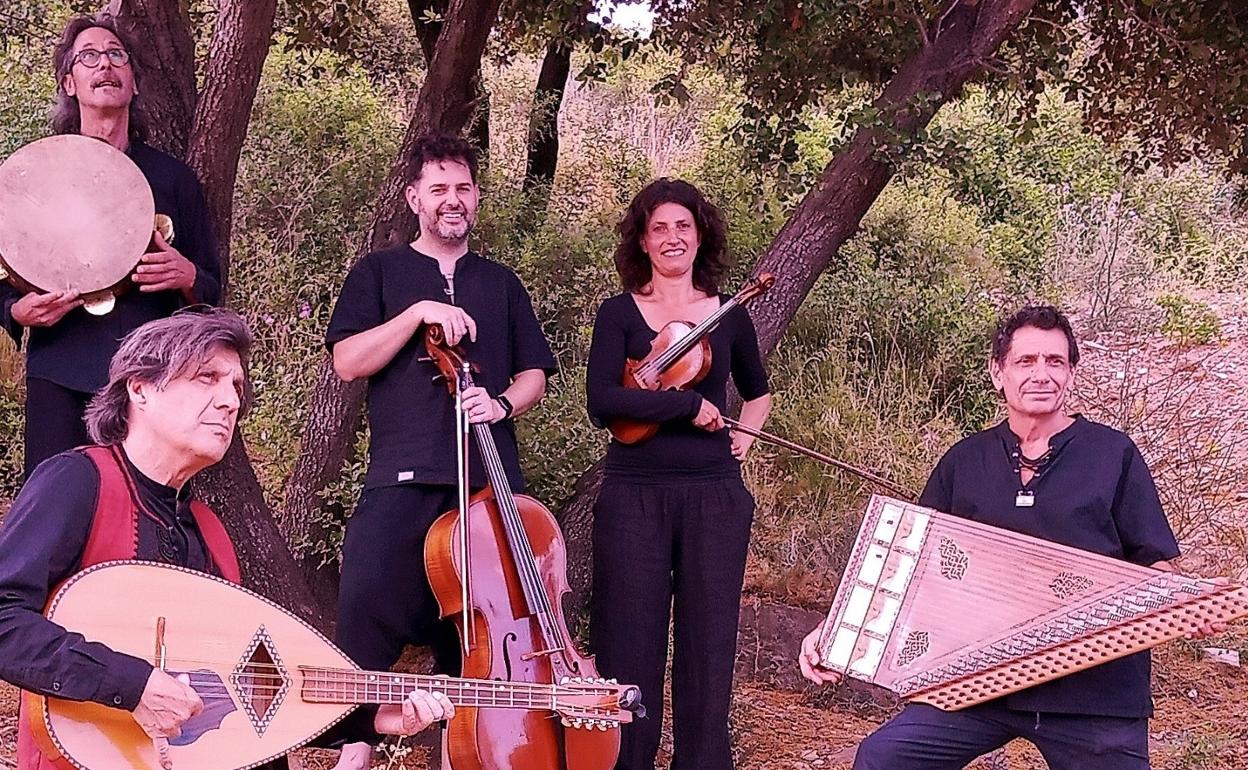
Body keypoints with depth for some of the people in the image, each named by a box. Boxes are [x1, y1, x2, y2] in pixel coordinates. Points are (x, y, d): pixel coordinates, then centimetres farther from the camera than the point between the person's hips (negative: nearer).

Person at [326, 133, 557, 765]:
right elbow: (348, 361, -1)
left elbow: (534, 375, 18)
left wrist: (502, 403, -4)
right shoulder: (380, 273, 12)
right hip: (404, 475, -2)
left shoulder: (501, 284, 20)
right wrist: (419, 312, -10)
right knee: (368, 602, -15)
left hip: (491, 476, 3)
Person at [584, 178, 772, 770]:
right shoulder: (619, 314, 3)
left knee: (708, 642, 4)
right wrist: (690, 404, -15)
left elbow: (757, 393, 27)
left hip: (714, 496, 2)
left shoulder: (728, 316, 10)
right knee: (630, 646, 1)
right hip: (634, 494, -2)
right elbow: (601, 401, -13)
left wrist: (744, 435, 10)